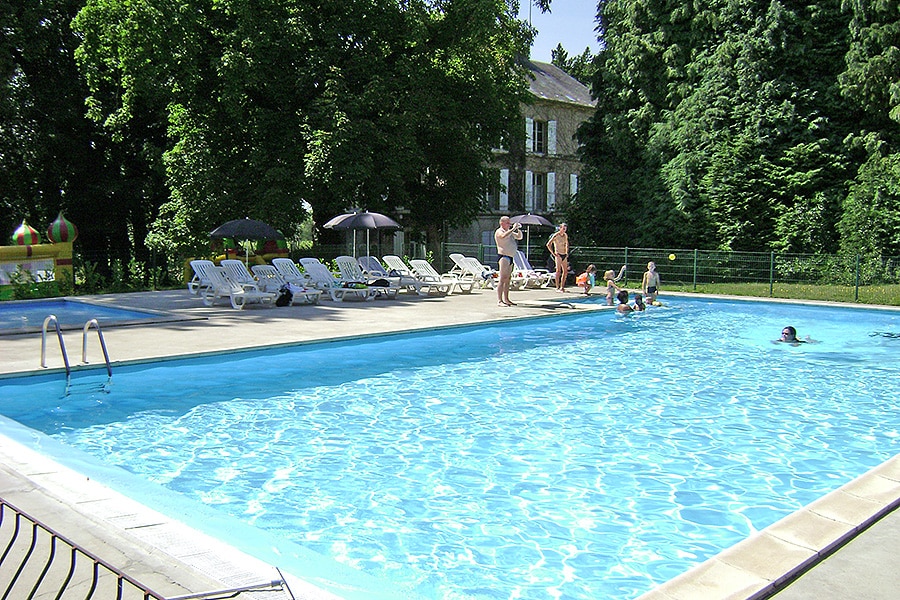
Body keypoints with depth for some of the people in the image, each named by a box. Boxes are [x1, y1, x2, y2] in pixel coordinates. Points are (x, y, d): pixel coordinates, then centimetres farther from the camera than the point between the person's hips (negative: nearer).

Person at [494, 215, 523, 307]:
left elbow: (519, 237, 27)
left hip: (510, 257, 9)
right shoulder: (499, 231, -6)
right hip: (503, 256, -9)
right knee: (502, 279, -14)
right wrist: (513, 229, -23)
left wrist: (519, 229, 10)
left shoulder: (510, 232, 20)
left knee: (508, 279, 11)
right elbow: (504, 236, -28)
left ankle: (506, 299, 18)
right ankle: (499, 301, -17)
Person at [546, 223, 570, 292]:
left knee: (565, 271, 5)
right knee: (558, 271, -8)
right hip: (558, 255, -7)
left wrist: (567, 252, 17)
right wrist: (553, 253, -15)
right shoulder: (556, 235, -10)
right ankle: (557, 288, -6)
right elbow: (548, 244, -15)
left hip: (564, 255, 7)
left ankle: (562, 287, 12)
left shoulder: (565, 235, 12)